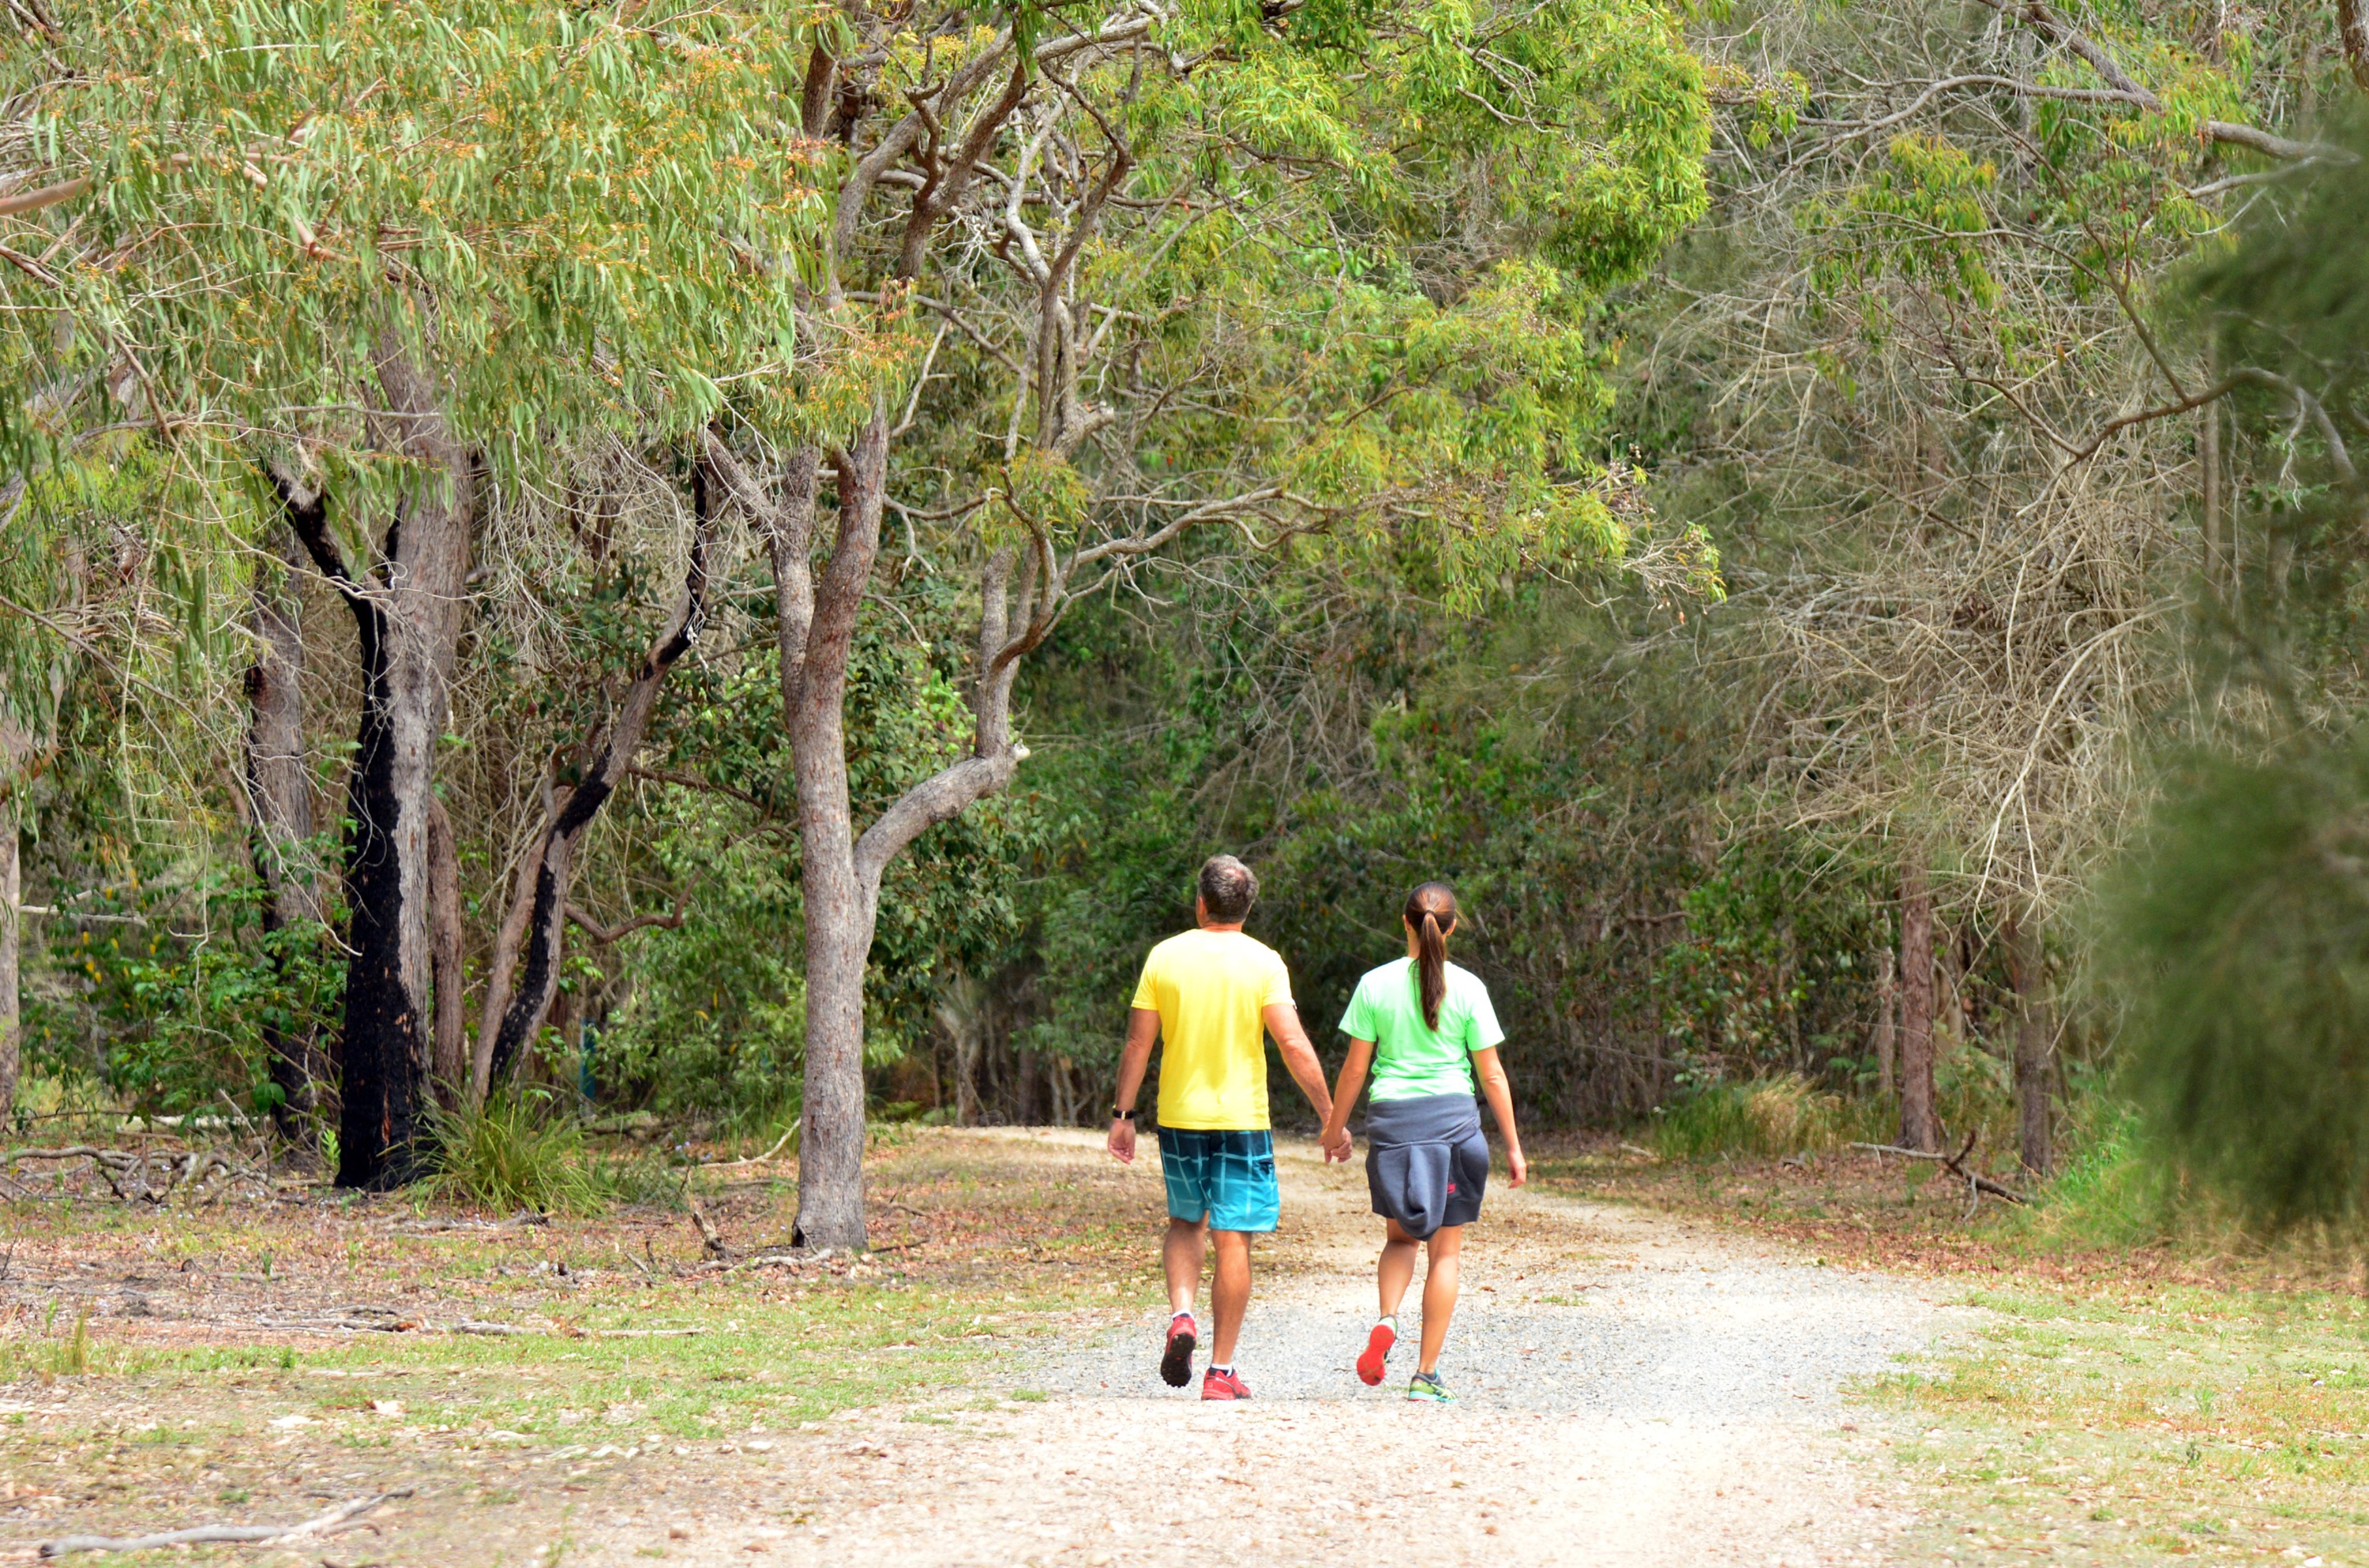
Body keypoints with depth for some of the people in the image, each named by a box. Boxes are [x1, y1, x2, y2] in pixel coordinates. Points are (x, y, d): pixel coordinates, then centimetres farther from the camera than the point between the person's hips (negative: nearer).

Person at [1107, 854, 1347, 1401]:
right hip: (1241, 1117, -2)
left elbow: (1137, 1043, 1)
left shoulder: (1165, 957, 0)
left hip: (1178, 1115, 2)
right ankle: (1221, 1372, 4)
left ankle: (1181, 1315, -3)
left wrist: (1123, 1115, 9)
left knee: (1185, 1221, 22)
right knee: (1233, 1241, 3)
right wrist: (1330, 1116, -5)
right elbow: (1294, 1045, -12)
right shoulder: (1263, 962, -6)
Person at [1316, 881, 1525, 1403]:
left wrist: (1336, 1125, 16)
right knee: (1445, 1250, 7)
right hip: (1453, 1117, -1)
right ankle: (1426, 1374, 4)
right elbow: (1491, 1074, 1)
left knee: (1401, 1236, 21)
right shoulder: (1467, 988, -2)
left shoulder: (1376, 984, -1)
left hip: (1391, 1118, 1)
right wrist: (1512, 1144, 8)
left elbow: (1355, 1067, 2)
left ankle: (1387, 1320, -7)